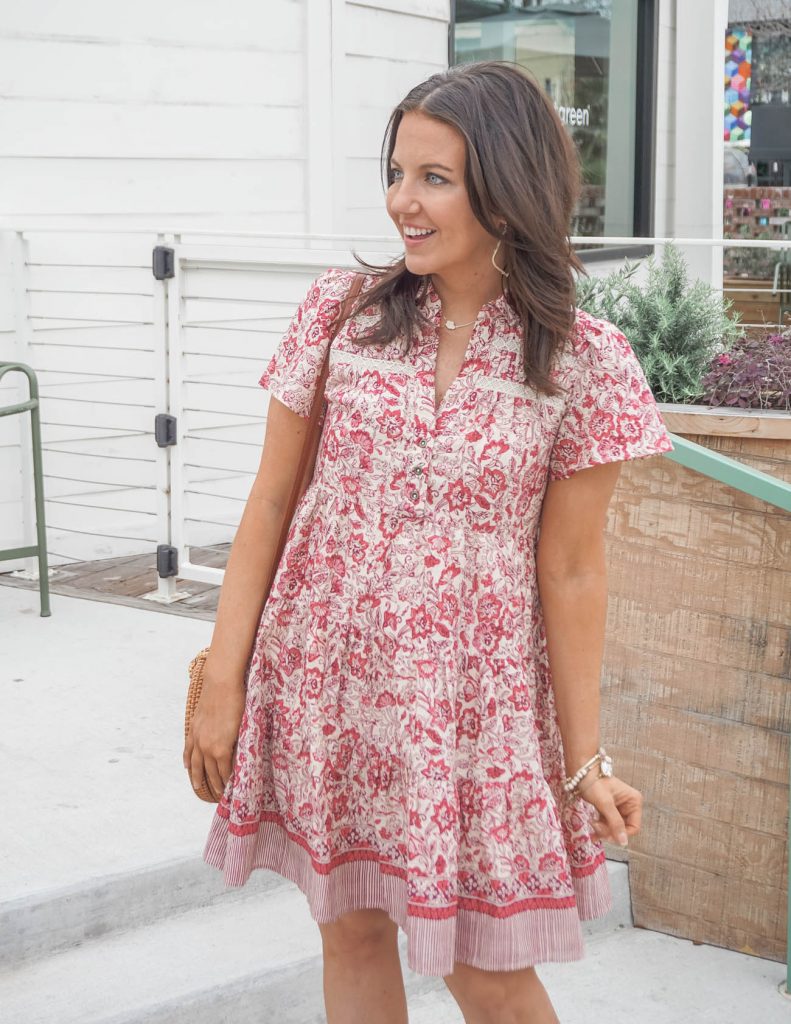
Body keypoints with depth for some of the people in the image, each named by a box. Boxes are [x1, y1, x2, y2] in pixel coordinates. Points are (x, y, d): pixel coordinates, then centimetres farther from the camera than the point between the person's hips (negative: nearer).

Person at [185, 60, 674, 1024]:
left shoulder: (584, 360, -7)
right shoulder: (341, 311, -2)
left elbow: (571, 572, -3)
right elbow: (270, 502, 2)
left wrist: (583, 759, -1)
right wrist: (223, 681, 0)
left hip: (475, 701, -2)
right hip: (325, 680, 2)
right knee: (351, 930, 15)